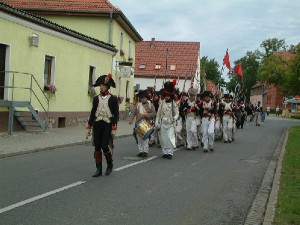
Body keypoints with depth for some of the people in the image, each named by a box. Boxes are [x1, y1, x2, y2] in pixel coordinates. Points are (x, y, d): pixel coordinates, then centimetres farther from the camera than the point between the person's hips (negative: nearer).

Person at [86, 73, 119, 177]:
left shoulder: (113, 99, 0)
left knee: (104, 146, -9)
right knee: (97, 147, 3)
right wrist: (89, 127, 8)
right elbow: (93, 113, 12)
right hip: (97, 125, 4)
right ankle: (99, 169, 11)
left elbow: (116, 114, -1)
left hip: (107, 125, -4)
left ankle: (110, 164, 17)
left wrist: (114, 128, -8)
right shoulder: (96, 98, 10)